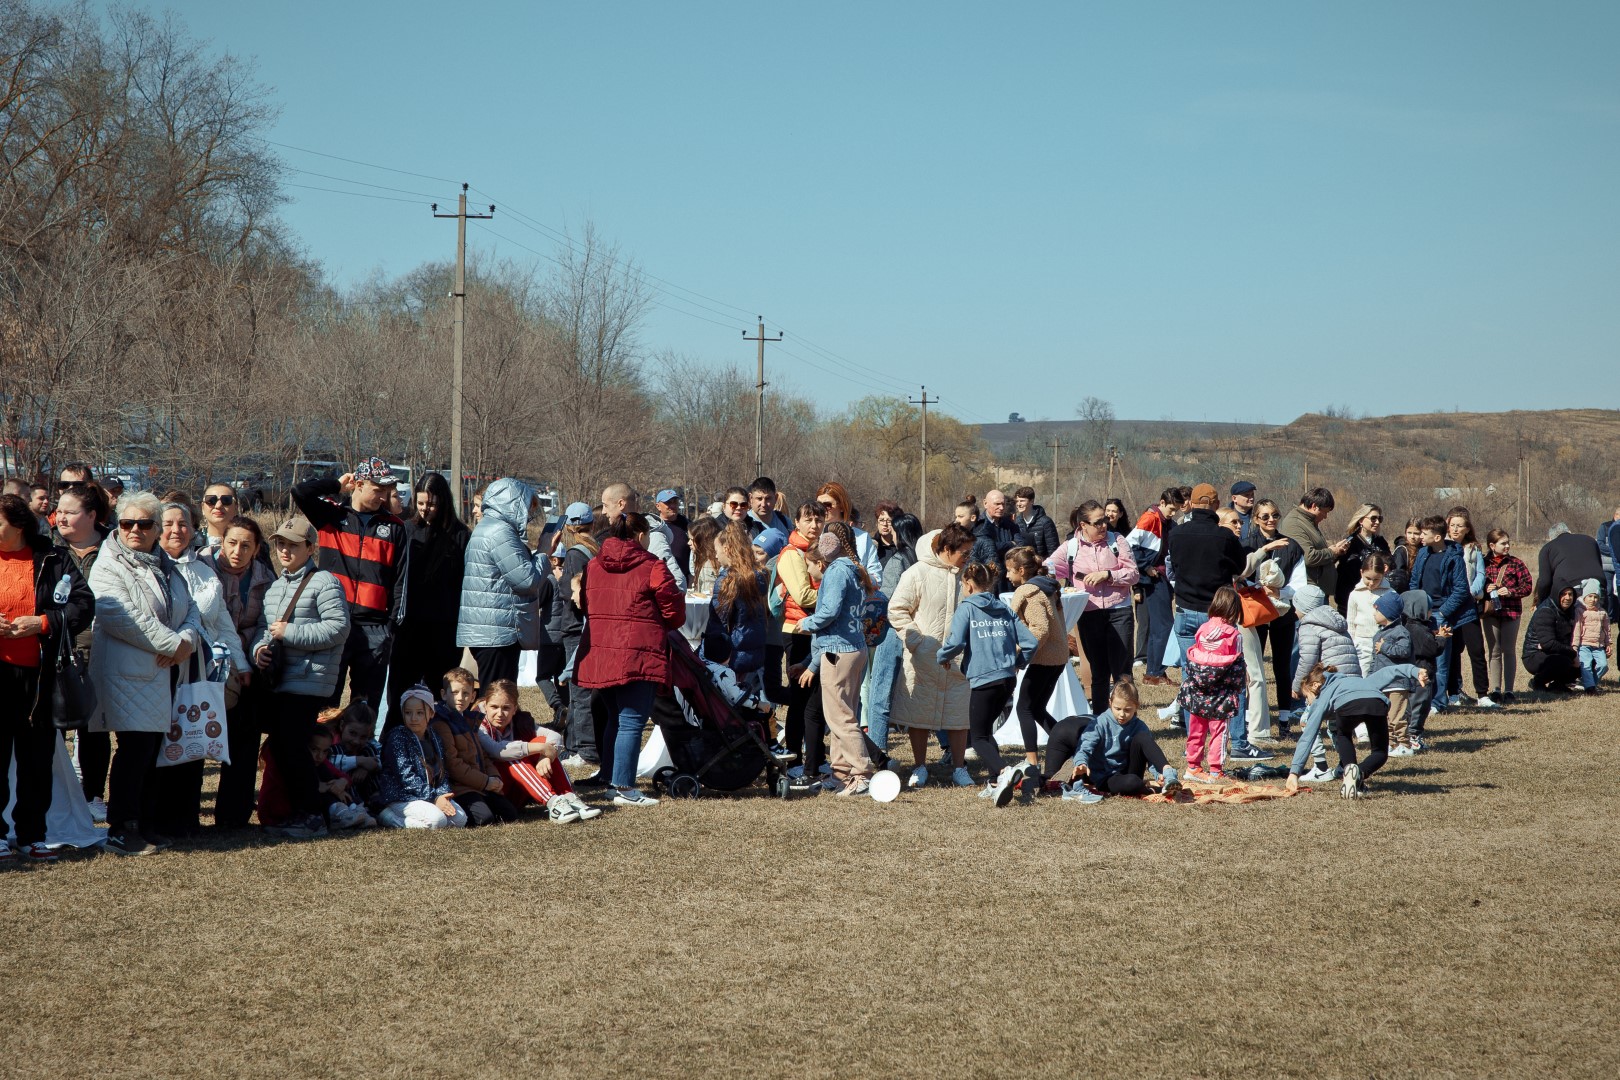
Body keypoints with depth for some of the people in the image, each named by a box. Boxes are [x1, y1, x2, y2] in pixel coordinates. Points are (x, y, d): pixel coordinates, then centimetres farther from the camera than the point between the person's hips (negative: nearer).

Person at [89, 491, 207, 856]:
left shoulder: (166, 566, 19)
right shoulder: (108, 566, -6)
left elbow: (191, 610, 15)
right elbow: (126, 618, -19)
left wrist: (188, 639, -7)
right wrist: (173, 643, -17)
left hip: (165, 672, 7)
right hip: (129, 672, -7)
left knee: (152, 747, 8)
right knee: (135, 747, -10)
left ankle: (140, 821, 16)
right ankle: (121, 828, -4)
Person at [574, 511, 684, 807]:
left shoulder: (593, 565, 10)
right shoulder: (652, 566, -6)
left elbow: (584, 605, 18)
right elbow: (674, 612, -2)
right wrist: (662, 626, 19)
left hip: (598, 652, 6)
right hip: (638, 653, -6)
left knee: (614, 718, 19)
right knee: (632, 721, -4)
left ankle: (610, 781, 22)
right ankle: (624, 788, -7)